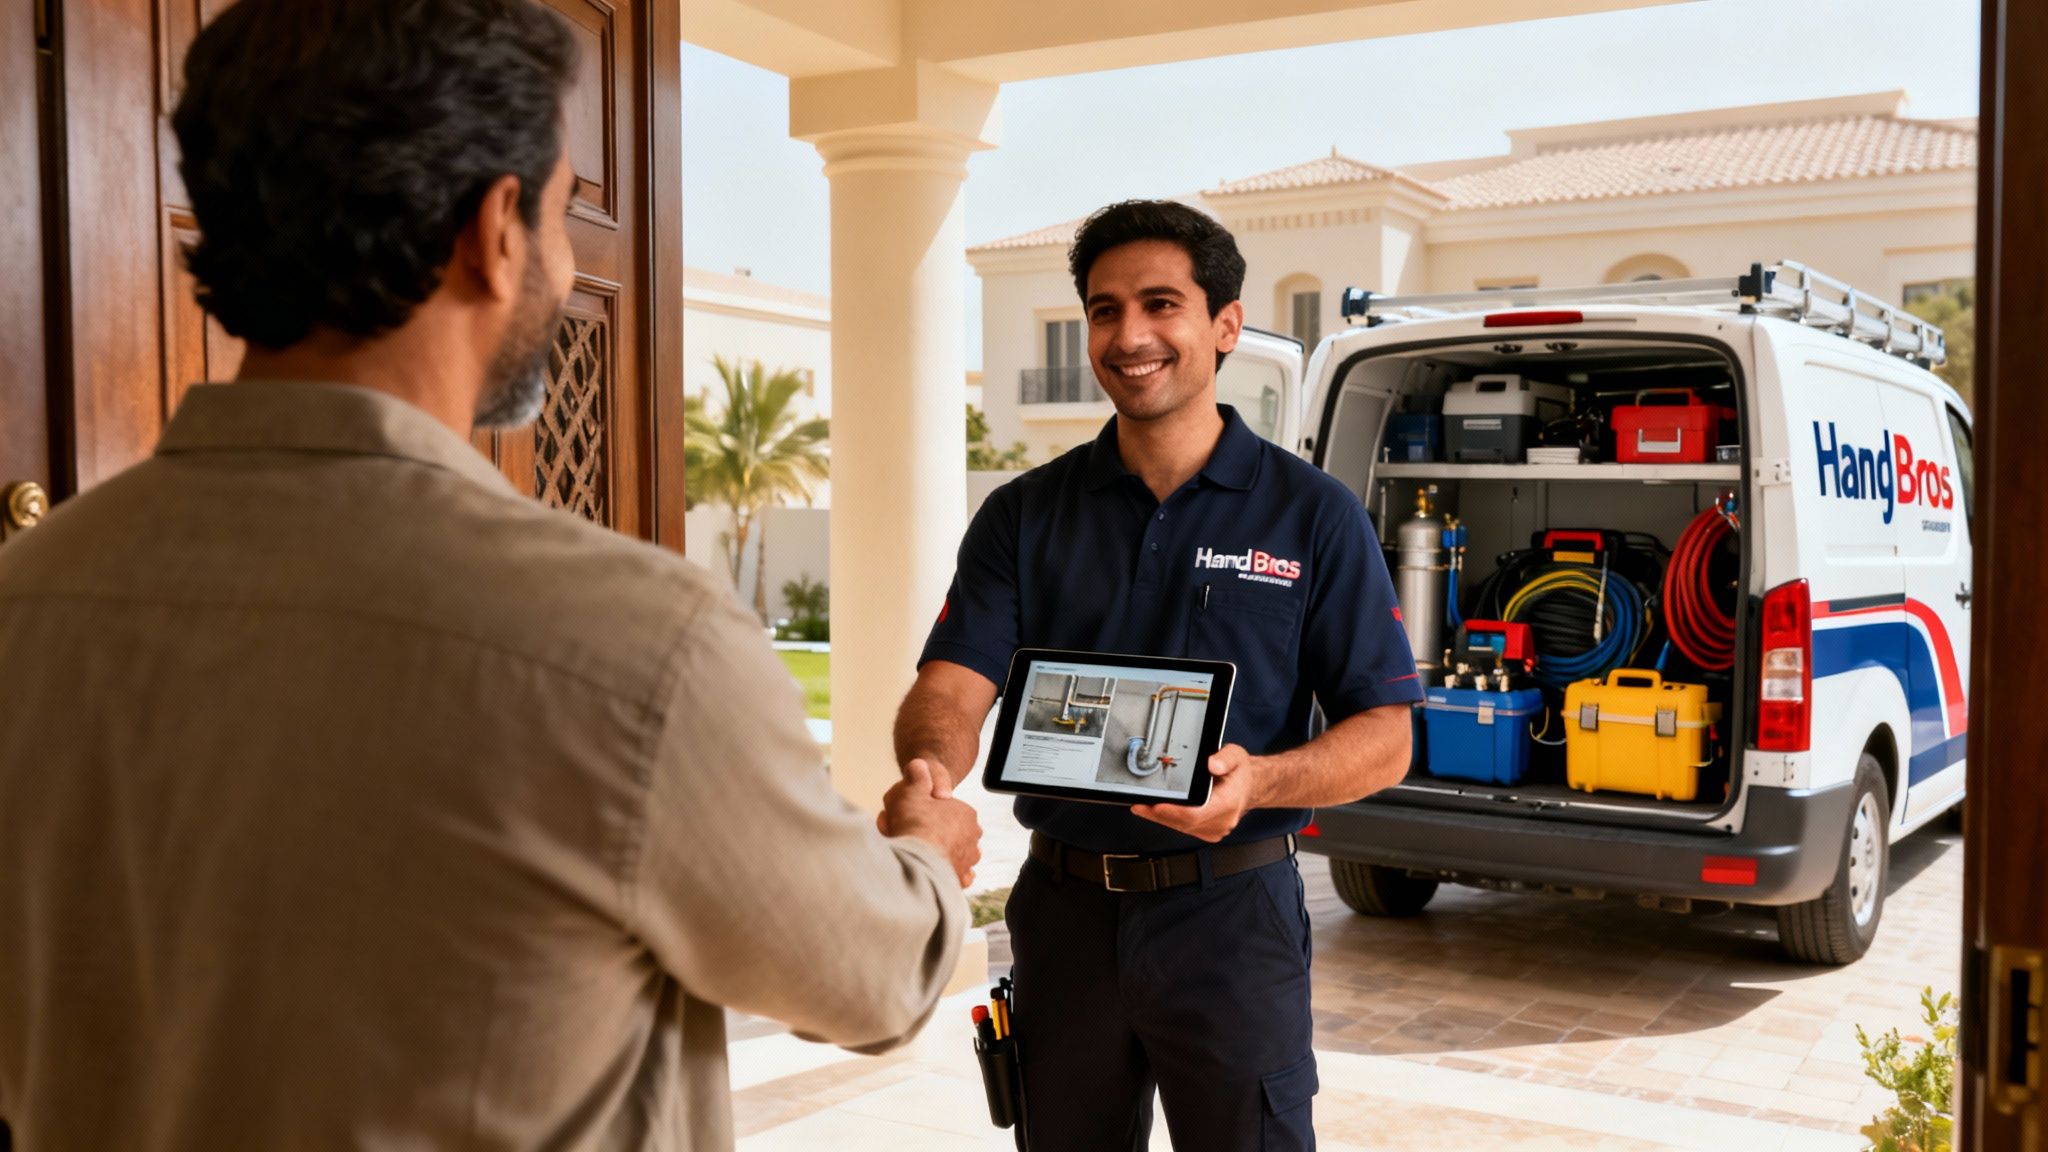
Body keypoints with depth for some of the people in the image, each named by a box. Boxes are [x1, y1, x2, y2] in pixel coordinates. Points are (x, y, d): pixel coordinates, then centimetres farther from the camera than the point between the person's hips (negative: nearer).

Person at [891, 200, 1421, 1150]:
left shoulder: (1311, 515, -3)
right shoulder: (1024, 515, 3)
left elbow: (1384, 737, -4)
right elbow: (953, 686, -8)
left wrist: (1258, 780, -24)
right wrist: (929, 769, -31)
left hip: (1232, 916, -2)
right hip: (1062, 913, 3)